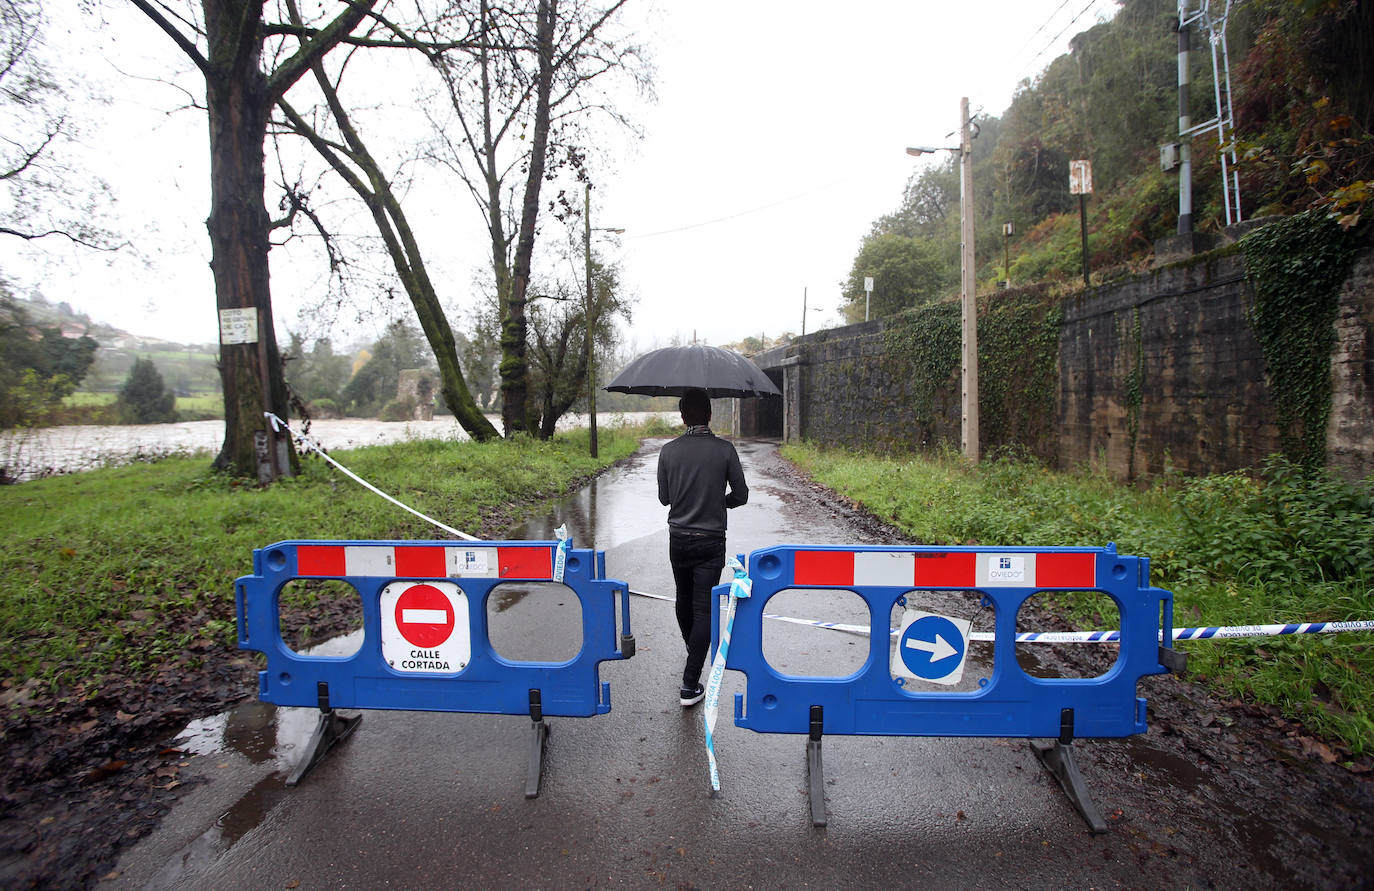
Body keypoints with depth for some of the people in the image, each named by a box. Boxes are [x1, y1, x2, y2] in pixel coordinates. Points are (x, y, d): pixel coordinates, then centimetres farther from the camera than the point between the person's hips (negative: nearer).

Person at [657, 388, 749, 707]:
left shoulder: (669, 451, -5)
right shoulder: (724, 450, -10)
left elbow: (664, 498, 3)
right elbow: (741, 495, -4)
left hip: (678, 539, 3)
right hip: (711, 541, -3)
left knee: (684, 599, 23)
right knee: (703, 609, 1)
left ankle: (692, 652, 47)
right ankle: (690, 685, -1)